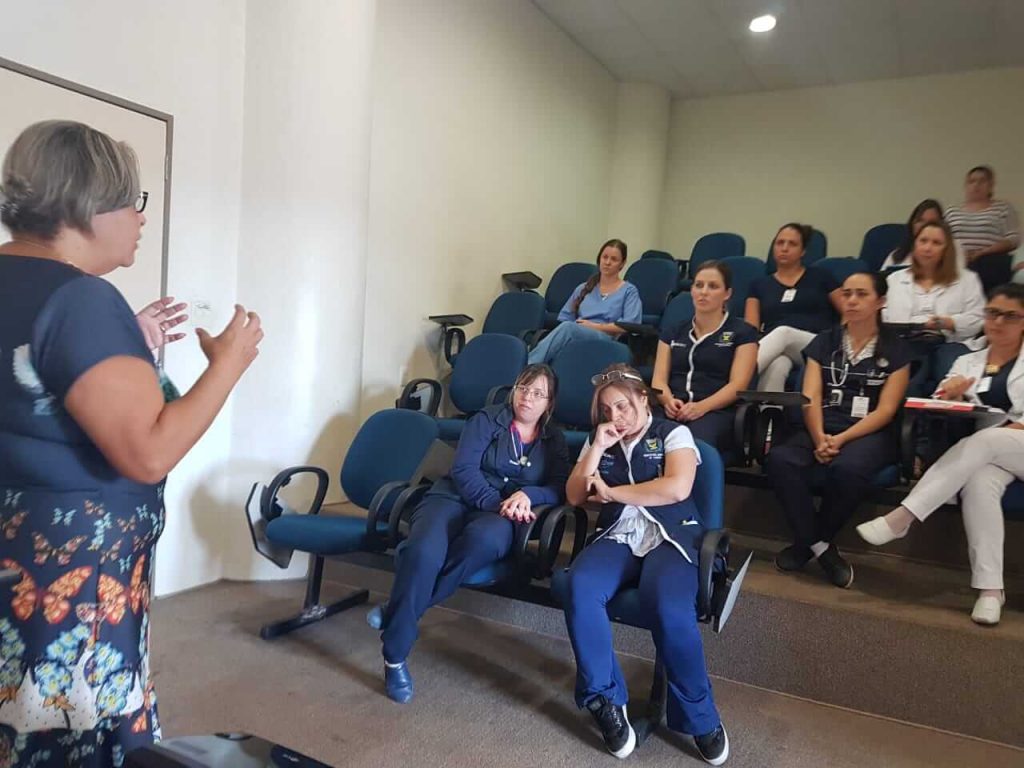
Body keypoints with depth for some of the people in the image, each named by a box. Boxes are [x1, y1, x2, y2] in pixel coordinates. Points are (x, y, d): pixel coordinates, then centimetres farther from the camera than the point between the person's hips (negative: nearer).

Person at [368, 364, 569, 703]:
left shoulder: (554, 440, 16)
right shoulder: (487, 419, 9)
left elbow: (560, 488, 4)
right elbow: (463, 469, -3)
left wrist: (527, 495, -17)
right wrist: (496, 504, -18)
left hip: (498, 519, 1)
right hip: (454, 497, -1)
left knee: (485, 537, -40)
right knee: (424, 551, -36)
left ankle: (395, 613, -25)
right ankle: (395, 657, -18)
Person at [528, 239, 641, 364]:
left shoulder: (629, 291, 16)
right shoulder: (583, 288, 27)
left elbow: (630, 325, 0)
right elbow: (565, 318, 19)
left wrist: (594, 326, -5)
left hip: (606, 339, -3)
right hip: (573, 336, 4)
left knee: (568, 327, -36)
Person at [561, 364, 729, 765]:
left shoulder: (673, 433, 4)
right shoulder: (598, 440, 18)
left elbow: (677, 488, -14)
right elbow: (574, 496, 11)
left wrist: (612, 492, -6)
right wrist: (598, 448, -1)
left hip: (668, 536, -3)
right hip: (617, 537, 4)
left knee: (669, 607, -34)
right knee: (579, 587, -30)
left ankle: (700, 716, -11)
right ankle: (605, 699, -13)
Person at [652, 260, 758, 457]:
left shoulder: (743, 332, 12)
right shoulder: (673, 333, 23)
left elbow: (737, 385, 0)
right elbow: (659, 379, 13)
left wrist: (702, 407, -18)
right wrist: (668, 400, -12)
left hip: (717, 412, -3)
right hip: (673, 410, 3)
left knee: (694, 444, -40)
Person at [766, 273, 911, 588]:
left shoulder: (895, 349, 7)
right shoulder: (823, 342, 14)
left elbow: (885, 410, -3)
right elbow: (811, 398, 3)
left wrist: (842, 439, -18)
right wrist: (819, 437, -17)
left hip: (870, 434, -2)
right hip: (822, 429, 2)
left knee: (847, 468, -38)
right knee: (780, 459, -31)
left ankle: (808, 542, -13)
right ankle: (820, 546, -16)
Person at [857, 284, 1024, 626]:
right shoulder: (967, 361, 18)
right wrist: (948, 395, -12)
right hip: (985, 452, 2)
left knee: (985, 440, -35)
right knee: (979, 482, -34)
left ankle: (900, 518, -37)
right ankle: (990, 587, -35)